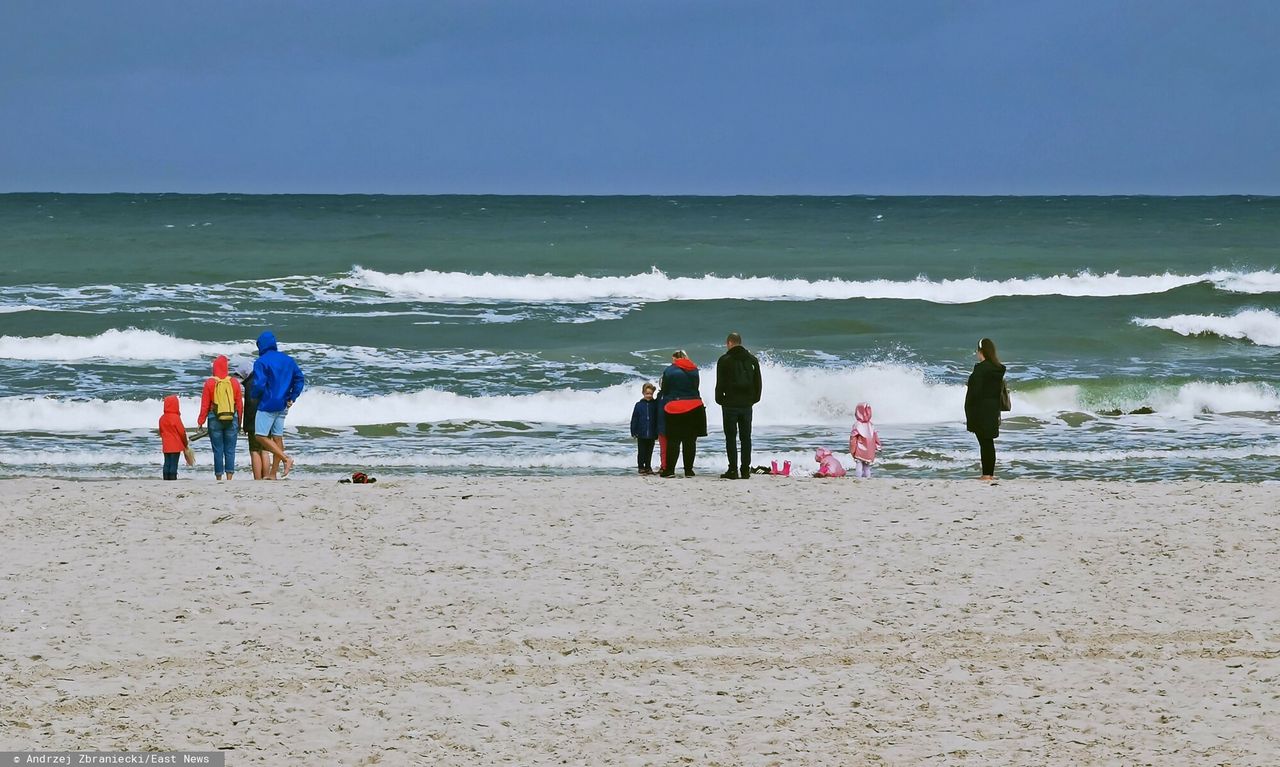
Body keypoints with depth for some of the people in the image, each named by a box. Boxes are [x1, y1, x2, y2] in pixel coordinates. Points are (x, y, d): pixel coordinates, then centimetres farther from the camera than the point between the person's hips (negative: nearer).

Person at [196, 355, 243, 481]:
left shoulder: (210, 383, -6)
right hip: (232, 420, 1)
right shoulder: (234, 382, 0)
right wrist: (239, 422, 13)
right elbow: (240, 404, 4)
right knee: (230, 450, 4)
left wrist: (200, 421, 3)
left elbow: (205, 404, -4)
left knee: (218, 451, 5)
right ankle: (229, 477, -4)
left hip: (214, 420, -1)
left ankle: (218, 478, 7)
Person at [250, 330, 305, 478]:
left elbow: (259, 384, -20)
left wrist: (255, 396, 0)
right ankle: (273, 474, 11)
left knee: (261, 436, -5)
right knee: (277, 437, 9)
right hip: (282, 405, 8)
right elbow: (300, 379, 10)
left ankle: (285, 458, -20)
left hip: (267, 405, -8)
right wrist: (292, 398, 11)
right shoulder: (287, 360, 10)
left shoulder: (261, 362, -11)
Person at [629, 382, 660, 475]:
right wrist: (634, 432, -3)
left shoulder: (655, 405, 1)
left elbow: (658, 419, 5)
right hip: (641, 434, -1)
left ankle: (648, 467, 18)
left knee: (649, 452, 9)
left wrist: (657, 433, 3)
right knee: (641, 452, 3)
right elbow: (634, 419, 1)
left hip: (651, 435, 1)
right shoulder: (639, 405, -1)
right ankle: (641, 467, 12)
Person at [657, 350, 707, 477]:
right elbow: (695, 388, 13)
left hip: (674, 408, -3)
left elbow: (664, 391, 1)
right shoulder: (694, 370, 6)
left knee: (673, 440, 1)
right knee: (690, 440, 5)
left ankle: (669, 469, -2)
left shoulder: (669, 371, -4)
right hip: (694, 408, 3)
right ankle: (688, 470, 5)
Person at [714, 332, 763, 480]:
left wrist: (720, 400, 6)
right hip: (746, 404, 4)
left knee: (731, 437, -1)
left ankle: (733, 469, -6)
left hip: (730, 404, -4)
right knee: (746, 437, 8)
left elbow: (720, 383, -6)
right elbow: (758, 382, 10)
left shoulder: (725, 360, -6)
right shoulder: (752, 359, 7)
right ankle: (746, 470, 6)